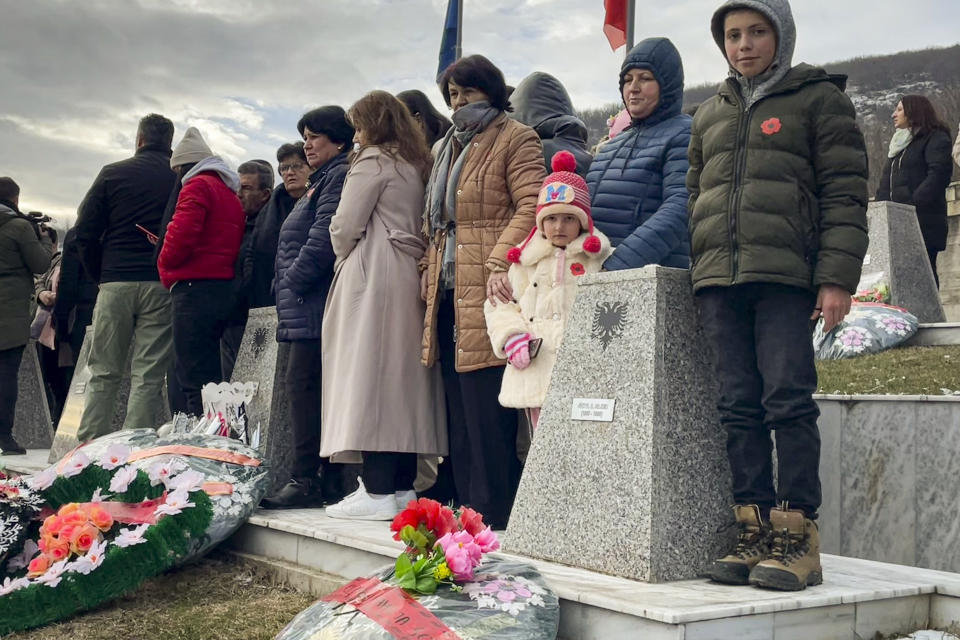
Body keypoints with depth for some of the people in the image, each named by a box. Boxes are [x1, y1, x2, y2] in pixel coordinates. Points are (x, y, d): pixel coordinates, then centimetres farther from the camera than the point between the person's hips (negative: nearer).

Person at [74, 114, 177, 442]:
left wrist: (100, 274, 13)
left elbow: (85, 231, 3)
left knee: (103, 373, 8)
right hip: (160, 285, -1)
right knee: (148, 376, 0)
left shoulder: (113, 173, 6)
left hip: (115, 282, 1)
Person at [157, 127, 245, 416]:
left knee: (194, 377, -9)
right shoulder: (231, 195, 23)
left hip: (196, 288, -9)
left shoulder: (197, 186, -4)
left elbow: (182, 233, -17)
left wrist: (166, 265, 2)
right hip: (224, 290, 9)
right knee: (208, 375, 13)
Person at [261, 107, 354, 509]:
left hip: (317, 304, -11)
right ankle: (331, 481, 9)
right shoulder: (324, 180, 26)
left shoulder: (339, 176, -7)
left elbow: (324, 236, -18)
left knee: (302, 382, -13)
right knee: (320, 389, 7)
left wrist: (294, 279, -12)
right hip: (309, 306, 11)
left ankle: (305, 480, -13)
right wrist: (289, 289, 20)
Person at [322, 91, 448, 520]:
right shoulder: (416, 164, 20)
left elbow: (346, 225, -9)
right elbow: (421, 224, 15)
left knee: (368, 376, -10)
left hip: (372, 278, -8)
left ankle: (377, 491, -14)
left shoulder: (374, 160, -3)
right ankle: (403, 486, 7)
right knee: (401, 378, 7)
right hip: (410, 279, 8)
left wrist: (344, 259, 10)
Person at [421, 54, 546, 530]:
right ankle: (468, 511, 15)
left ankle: (494, 514, -4)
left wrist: (500, 261, -23)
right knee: (460, 415, 9)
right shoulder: (449, 149, 25)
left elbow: (531, 207, -13)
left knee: (487, 416, -10)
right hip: (448, 295, 8)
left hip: (487, 295, -8)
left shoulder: (515, 139, 0)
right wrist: (430, 268, 15)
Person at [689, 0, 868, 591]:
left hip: (784, 277, -5)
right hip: (719, 279, 5)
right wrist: (692, 273, 16)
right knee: (739, 406, 2)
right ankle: (756, 533, 6)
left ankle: (798, 536, -4)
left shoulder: (819, 99, 7)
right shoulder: (711, 114, 23)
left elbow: (845, 193, 0)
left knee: (788, 400, -10)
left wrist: (837, 277, -10)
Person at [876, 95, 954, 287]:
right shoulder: (899, 143, 26)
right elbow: (886, 181, 25)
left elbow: (939, 174, -13)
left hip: (923, 221, -7)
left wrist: (914, 204, -21)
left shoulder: (935, 139, 2)